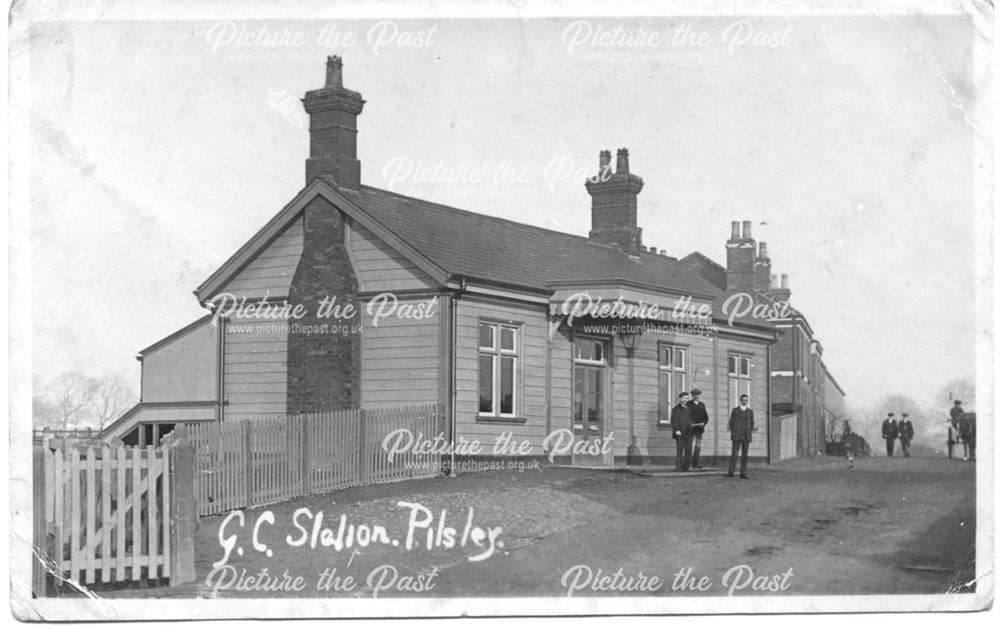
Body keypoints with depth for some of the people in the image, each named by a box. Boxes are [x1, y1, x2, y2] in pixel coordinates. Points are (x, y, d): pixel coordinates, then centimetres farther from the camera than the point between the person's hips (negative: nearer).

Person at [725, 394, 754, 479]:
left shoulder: (750, 411, 8)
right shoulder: (735, 410, 1)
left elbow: (751, 423, 13)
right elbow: (731, 422, 2)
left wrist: (751, 433, 2)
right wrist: (732, 433, -6)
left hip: (746, 436, 2)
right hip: (737, 435, -2)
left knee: (744, 455, 2)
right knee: (734, 454, -8)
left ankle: (743, 473, 5)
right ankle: (731, 472, -6)